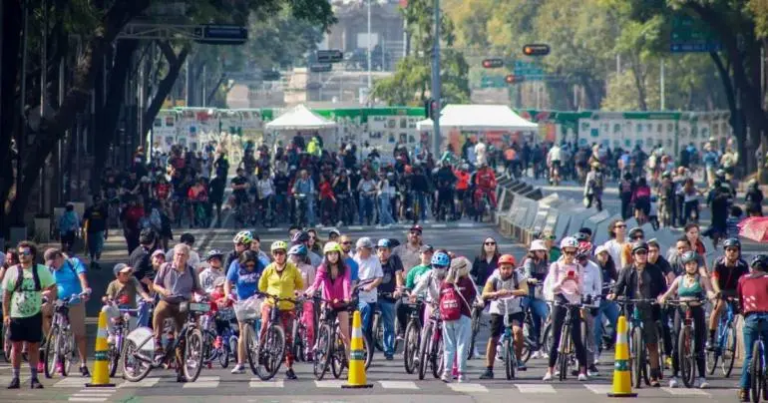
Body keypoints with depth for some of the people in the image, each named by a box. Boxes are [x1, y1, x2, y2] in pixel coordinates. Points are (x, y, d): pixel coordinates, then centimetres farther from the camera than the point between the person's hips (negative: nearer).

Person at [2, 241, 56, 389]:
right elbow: (6, 295, 2)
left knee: (33, 347, 4)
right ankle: (15, 378, 9)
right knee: (16, 347, 3)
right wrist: (5, 315, -4)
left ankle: (34, 378, 10)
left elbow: (53, 288, 8)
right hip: (16, 316, 0)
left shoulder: (42, 271, 0)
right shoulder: (12, 271, 0)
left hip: (34, 315, 0)